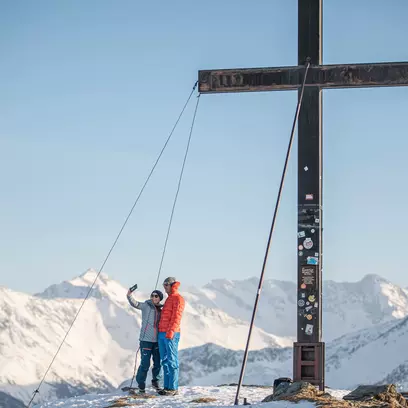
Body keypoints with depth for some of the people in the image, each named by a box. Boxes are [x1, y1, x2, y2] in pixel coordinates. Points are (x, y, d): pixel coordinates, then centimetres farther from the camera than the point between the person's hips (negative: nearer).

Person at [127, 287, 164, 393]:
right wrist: (129, 296, -40)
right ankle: (141, 384, 9)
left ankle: (155, 381, 29)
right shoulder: (146, 306, -3)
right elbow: (135, 304, -21)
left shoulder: (160, 309, 10)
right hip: (146, 340, -4)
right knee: (145, 364, -6)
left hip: (157, 341, 4)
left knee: (158, 363, 9)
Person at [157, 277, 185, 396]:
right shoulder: (169, 299, 23)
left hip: (171, 334, -9)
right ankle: (167, 386, 11)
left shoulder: (178, 298, -6)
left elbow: (176, 317, -15)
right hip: (162, 334, 9)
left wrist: (171, 331, -22)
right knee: (165, 361, 8)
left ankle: (173, 388, -9)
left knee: (172, 361, -9)